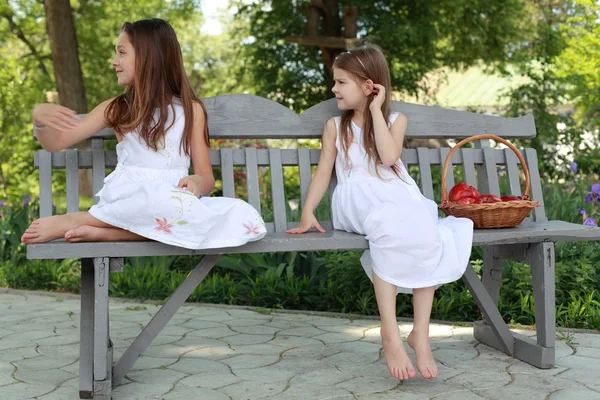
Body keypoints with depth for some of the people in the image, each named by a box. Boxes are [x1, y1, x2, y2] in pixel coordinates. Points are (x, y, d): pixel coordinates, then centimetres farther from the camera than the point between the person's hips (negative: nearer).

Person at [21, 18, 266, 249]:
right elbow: (56, 143, 15)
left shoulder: (191, 110, 11)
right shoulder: (116, 109, 14)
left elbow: (207, 176, 9)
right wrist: (39, 118, -6)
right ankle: (73, 220, -18)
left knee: (247, 219, -27)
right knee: (168, 202, -38)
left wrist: (196, 182, -15)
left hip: (174, 203, 3)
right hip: (127, 200, -2)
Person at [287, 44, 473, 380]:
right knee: (390, 228, -37)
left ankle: (421, 333, -29)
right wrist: (308, 211, -3)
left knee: (425, 233, -34)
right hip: (358, 200, -1)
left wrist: (376, 110, 1)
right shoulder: (335, 127, 19)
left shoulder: (396, 120, 15)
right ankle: (390, 332, -37)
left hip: (399, 197, 1)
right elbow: (324, 172, 12)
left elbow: (389, 156, -5)